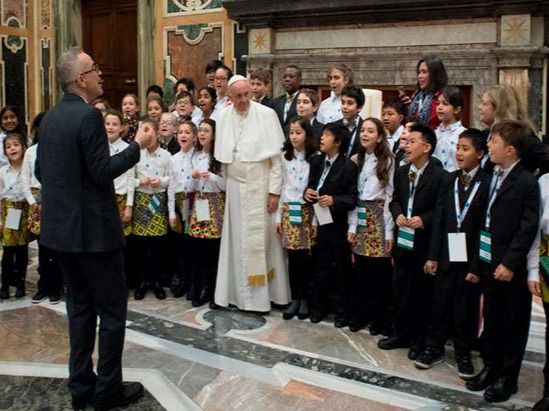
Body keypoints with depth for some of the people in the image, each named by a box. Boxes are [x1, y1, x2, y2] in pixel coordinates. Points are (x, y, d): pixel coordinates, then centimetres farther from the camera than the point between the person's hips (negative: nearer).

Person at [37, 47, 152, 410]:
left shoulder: (50, 118, 10)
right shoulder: (89, 115, -17)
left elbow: (41, 171, 15)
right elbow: (103, 172, -21)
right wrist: (138, 146, -12)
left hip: (61, 226, 9)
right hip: (93, 228, -9)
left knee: (80, 306, 16)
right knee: (112, 309, 3)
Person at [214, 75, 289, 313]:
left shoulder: (266, 114, -8)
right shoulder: (225, 117, 4)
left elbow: (277, 156, -7)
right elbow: (222, 156, 10)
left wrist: (274, 191, -10)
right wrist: (226, 183, 6)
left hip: (260, 185, -4)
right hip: (235, 186, 4)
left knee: (259, 239, 0)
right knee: (237, 240, 9)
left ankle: (261, 295, 9)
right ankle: (239, 291, 19)